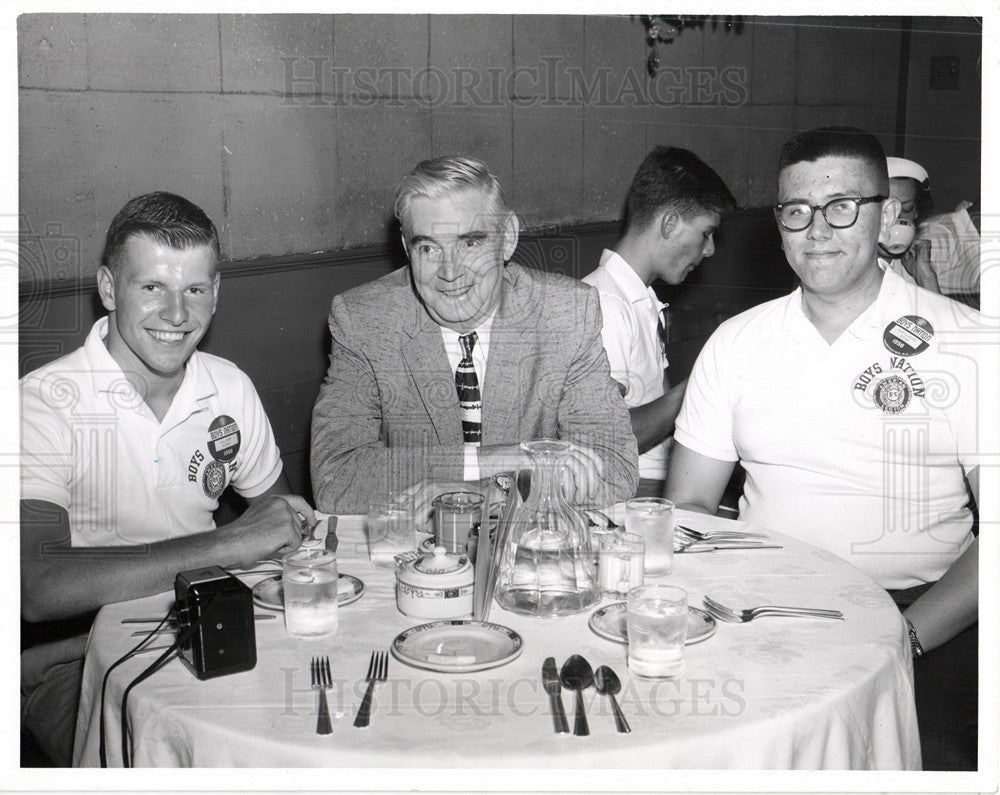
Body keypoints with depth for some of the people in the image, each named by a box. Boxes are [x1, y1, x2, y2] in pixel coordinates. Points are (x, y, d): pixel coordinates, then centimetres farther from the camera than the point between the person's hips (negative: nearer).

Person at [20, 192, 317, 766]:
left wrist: (288, 522, -6)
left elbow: (275, 507, 19)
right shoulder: (43, 404, -15)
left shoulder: (229, 386, 2)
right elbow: (39, 588, -28)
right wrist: (227, 545, -27)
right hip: (74, 654, -4)